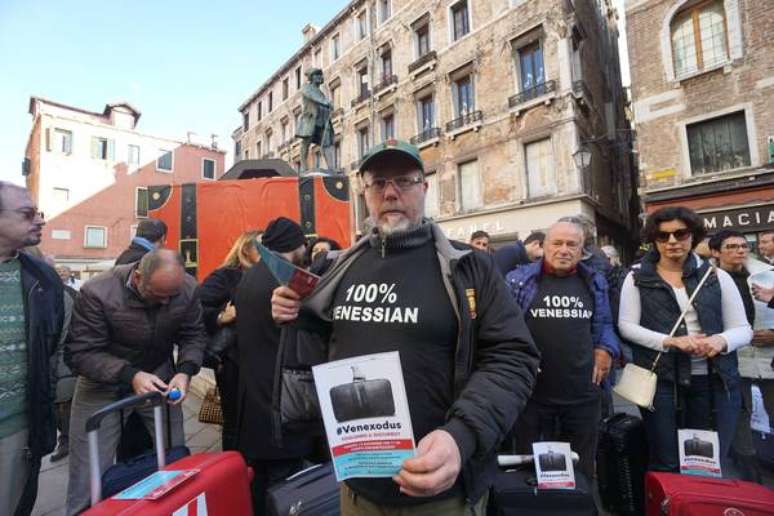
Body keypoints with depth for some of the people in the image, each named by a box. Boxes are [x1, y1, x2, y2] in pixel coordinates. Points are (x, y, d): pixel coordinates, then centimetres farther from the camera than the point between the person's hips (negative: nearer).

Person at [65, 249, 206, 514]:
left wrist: (185, 371, -24)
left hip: (157, 376, 2)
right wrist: (130, 376, -33)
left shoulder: (188, 288, -18)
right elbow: (80, 353, -20)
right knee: (89, 472, 1)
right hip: (102, 383, -2)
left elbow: (194, 336, -6)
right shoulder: (97, 293, -26)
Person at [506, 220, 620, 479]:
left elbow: (603, 324, 20)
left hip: (583, 393, 3)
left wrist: (606, 350, 2)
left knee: (581, 469, 19)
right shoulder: (520, 279, -4)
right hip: (532, 392, -3)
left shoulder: (594, 282, 9)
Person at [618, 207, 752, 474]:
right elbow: (626, 326, -4)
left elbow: (743, 329, 7)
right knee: (664, 464, 7)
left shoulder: (717, 276, 7)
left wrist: (721, 340, -15)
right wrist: (670, 341, -17)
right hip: (660, 381, -2)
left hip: (715, 382, 2)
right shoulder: (637, 278, 1)